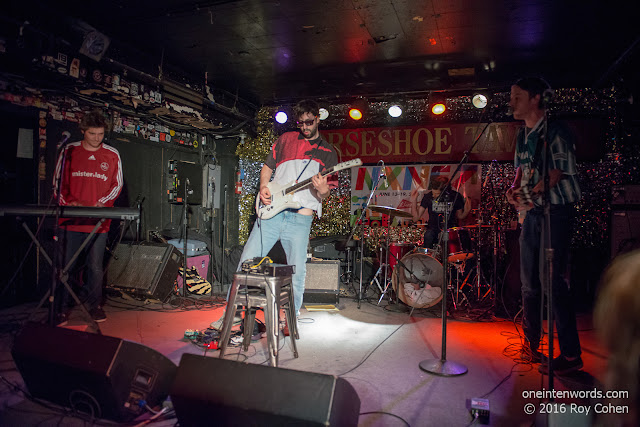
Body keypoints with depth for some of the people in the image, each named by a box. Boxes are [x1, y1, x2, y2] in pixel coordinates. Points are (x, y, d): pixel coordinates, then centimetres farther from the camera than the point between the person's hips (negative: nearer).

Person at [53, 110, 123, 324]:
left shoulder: (112, 155, 6)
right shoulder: (69, 151, 6)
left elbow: (117, 184, 9)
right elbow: (58, 182, 9)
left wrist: (101, 203, -6)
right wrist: (69, 203, -7)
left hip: (99, 221, 0)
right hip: (70, 219, 0)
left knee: (96, 267, 5)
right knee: (64, 265, 4)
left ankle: (93, 304, 20)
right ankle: (60, 309, 16)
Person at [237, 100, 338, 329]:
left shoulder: (328, 152, 9)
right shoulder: (286, 139, 14)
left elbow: (326, 193, 5)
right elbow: (267, 167, 20)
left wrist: (322, 190, -19)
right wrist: (263, 188, 1)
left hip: (300, 219, -2)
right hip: (271, 212, 2)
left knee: (297, 271, 1)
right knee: (247, 261, 2)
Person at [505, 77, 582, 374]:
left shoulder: (555, 131, -8)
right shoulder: (522, 136, 15)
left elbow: (559, 173, -14)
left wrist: (531, 194, -25)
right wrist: (514, 189, 0)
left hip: (554, 211, -8)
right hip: (532, 214, 8)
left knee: (551, 281, -9)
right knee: (529, 282, 11)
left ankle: (570, 355, 3)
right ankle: (531, 345, 23)